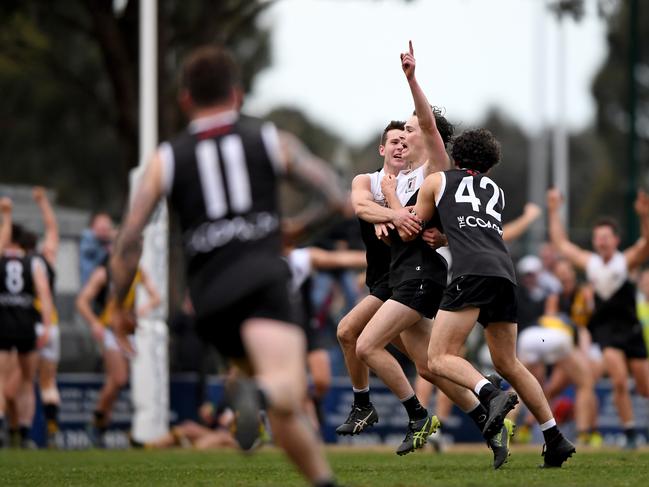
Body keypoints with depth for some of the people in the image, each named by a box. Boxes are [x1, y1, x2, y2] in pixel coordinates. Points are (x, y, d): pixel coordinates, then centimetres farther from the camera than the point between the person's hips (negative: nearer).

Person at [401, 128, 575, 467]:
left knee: (439, 358, -9)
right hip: (505, 270, 6)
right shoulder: (496, 191, 32)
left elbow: (408, 232, 25)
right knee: (508, 364, 16)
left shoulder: (437, 181, 19)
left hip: (472, 270, -6)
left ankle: (493, 397, -34)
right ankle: (555, 440, 13)